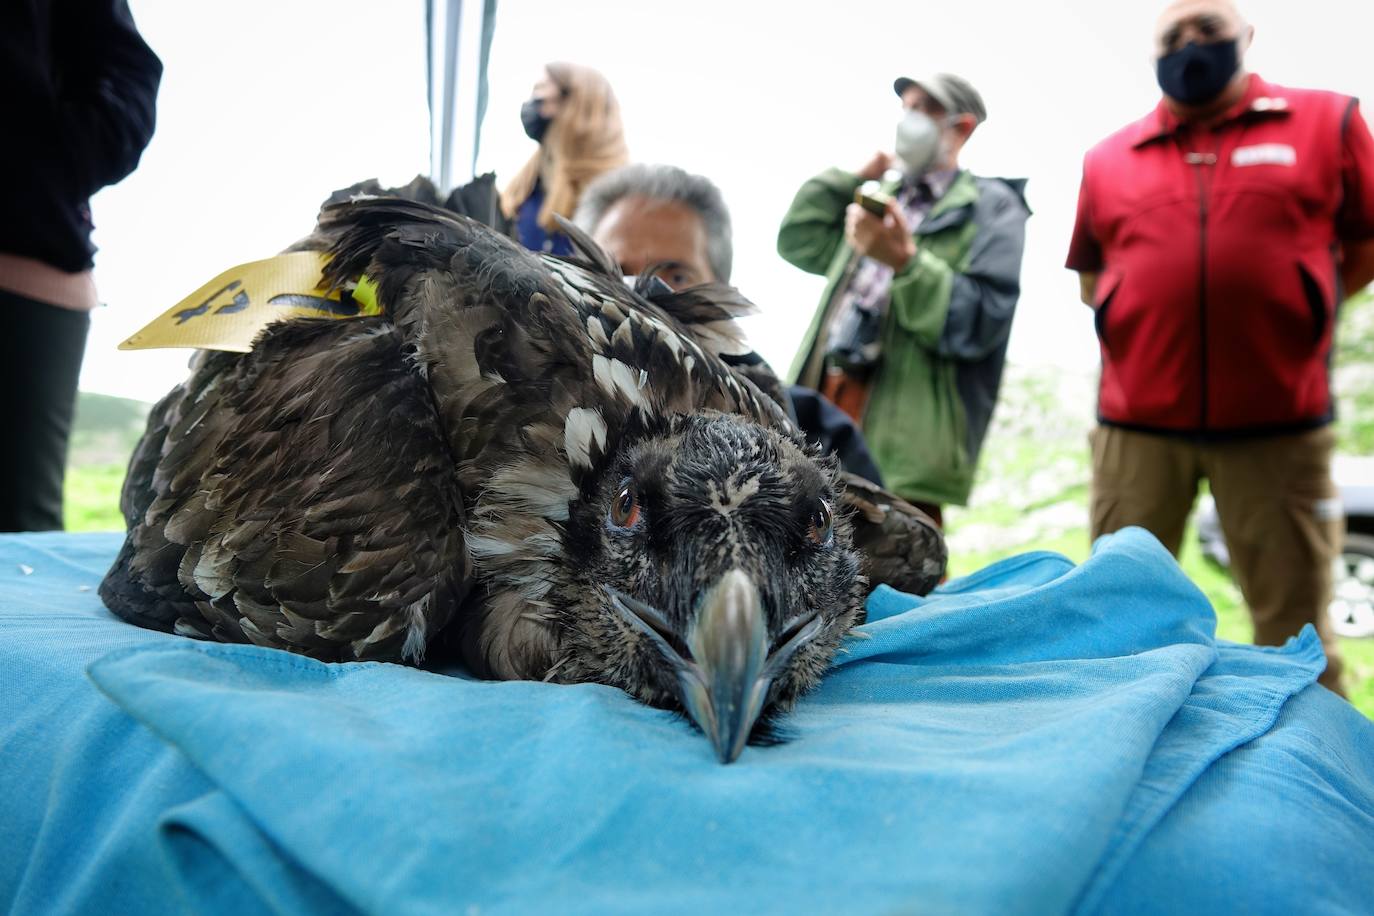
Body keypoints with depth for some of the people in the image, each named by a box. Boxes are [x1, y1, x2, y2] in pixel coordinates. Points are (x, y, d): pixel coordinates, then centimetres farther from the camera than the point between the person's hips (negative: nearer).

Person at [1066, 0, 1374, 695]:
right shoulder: (1108, 158, 9)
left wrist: (1282, 313, 5)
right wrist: (1155, 324, 5)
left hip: (1279, 424, -1)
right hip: (1136, 424, 2)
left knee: (1294, 631, 7)